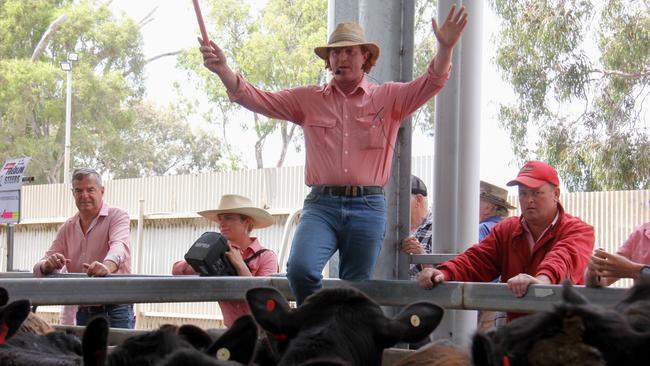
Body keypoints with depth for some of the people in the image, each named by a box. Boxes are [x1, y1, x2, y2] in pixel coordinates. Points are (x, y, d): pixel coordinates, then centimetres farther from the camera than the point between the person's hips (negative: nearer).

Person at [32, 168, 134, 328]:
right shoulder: (67, 228, 14)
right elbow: (39, 268, 10)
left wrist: (107, 266, -46)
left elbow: (119, 245, -23)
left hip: (116, 309, -5)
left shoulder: (117, 217, -1)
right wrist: (48, 265, -16)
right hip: (83, 311, 5)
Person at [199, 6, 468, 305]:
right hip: (321, 204, 0)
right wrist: (222, 70, -11)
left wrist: (445, 47, -24)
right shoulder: (308, 100, 12)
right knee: (301, 269, -25)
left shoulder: (389, 98, 9)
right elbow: (257, 99, 6)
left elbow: (430, 83, -4)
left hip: (368, 206, 0)